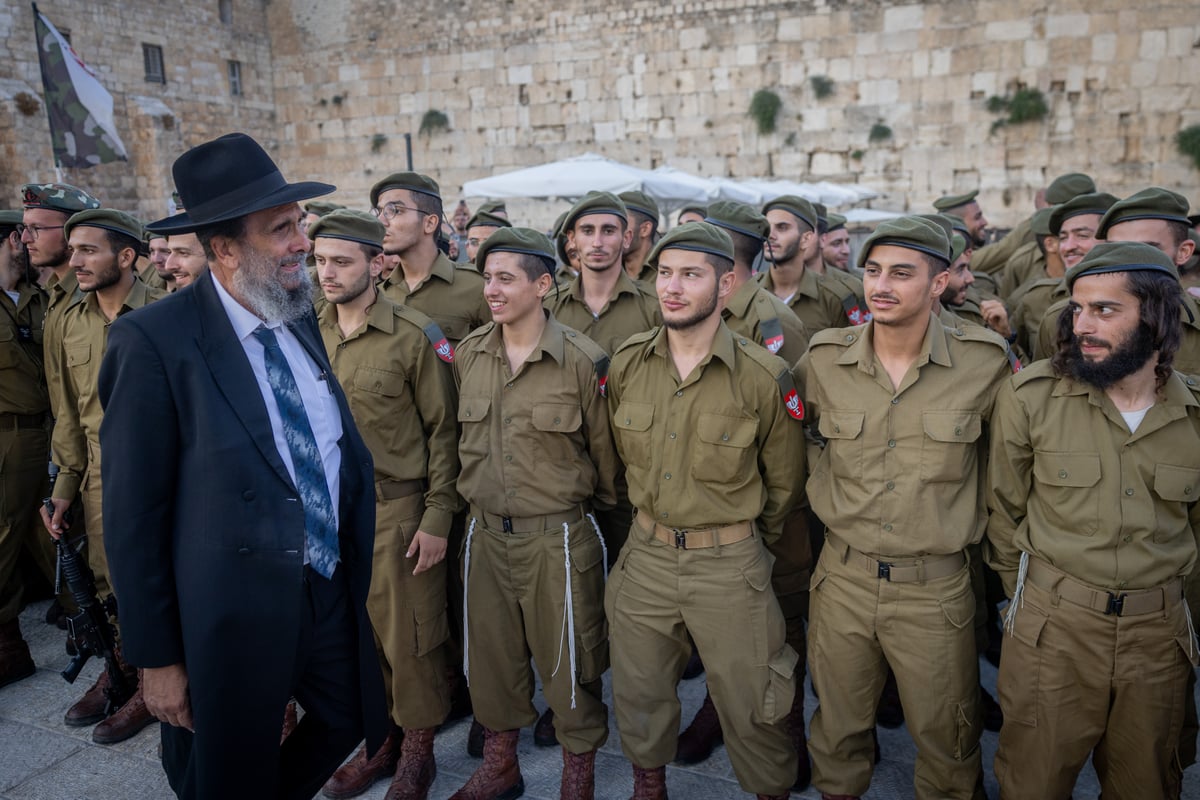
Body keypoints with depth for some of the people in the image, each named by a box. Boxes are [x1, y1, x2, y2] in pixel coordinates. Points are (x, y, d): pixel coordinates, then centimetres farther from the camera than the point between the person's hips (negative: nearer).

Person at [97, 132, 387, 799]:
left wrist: (353, 571, 13)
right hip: (233, 618, -6)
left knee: (348, 725, 22)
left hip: (333, 595, 6)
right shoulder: (153, 341, -18)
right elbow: (134, 514, -14)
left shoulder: (301, 320, 2)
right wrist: (156, 658, -10)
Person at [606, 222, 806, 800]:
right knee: (639, 693, 18)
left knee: (748, 705, 11)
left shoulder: (765, 377, -14)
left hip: (730, 564, -3)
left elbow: (784, 482, 1)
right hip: (644, 557, 4)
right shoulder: (626, 366, -3)